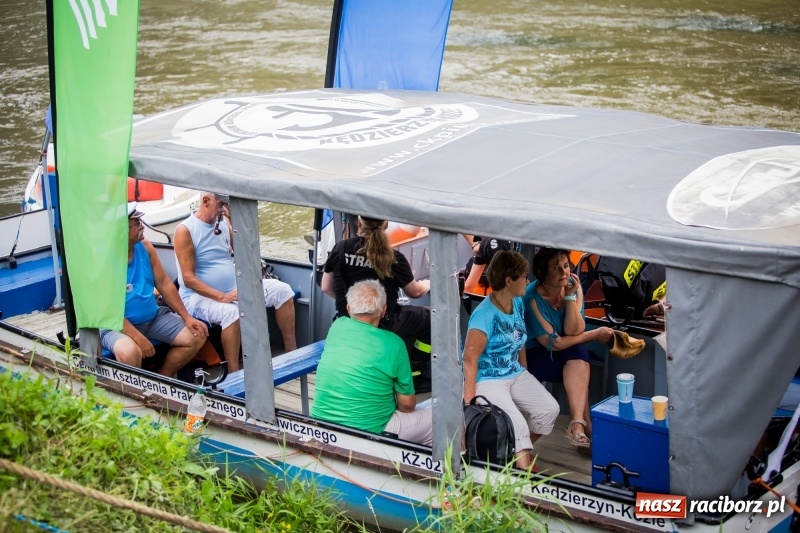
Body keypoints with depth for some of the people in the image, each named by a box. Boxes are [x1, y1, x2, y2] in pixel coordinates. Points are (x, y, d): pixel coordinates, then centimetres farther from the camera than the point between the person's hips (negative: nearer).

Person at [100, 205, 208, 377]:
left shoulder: (145, 246, 0)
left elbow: (164, 284, 6)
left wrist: (187, 317, 0)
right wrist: (137, 337, -27)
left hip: (153, 316, 7)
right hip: (117, 324, -7)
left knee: (196, 337, -3)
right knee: (130, 352, -38)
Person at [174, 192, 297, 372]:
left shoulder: (224, 222, 6)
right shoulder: (185, 230, -14)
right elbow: (188, 278, -19)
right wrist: (221, 297, -28)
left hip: (235, 288, 8)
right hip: (201, 296, -8)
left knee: (282, 291, 0)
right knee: (231, 312, -39)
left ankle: (291, 351, 8)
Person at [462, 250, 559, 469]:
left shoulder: (518, 304, 4)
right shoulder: (485, 315, -22)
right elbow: (470, 358, -23)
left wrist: (526, 379, 16)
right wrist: (469, 402, -24)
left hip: (516, 375, 8)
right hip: (487, 380, -8)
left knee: (549, 409, -6)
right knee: (517, 425, -24)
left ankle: (521, 450, 14)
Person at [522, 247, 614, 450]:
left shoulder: (573, 286, -9)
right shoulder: (533, 298, -24)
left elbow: (573, 331, -15)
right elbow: (553, 343, -21)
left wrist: (571, 297, -26)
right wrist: (595, 334, -15)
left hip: (567, 357, 5)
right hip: (532, 356, -5)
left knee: (578, 353, -29)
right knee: (579, 365, -28)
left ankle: (577, 424, -34)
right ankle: (586, 428, -25)